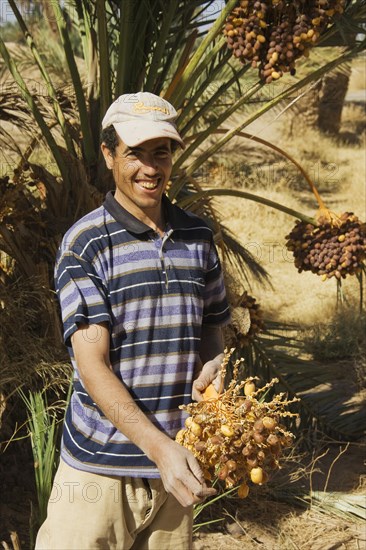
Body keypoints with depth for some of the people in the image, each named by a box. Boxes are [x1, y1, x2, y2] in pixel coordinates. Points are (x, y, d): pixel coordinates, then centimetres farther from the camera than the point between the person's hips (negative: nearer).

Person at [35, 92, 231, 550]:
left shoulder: (198, 237, 5)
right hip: (101, 467, -4)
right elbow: (92, 366, -15)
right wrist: (159, 446, -24)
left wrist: (210, 368, -7)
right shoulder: (85, 244, -9)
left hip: (177, 460, 4)